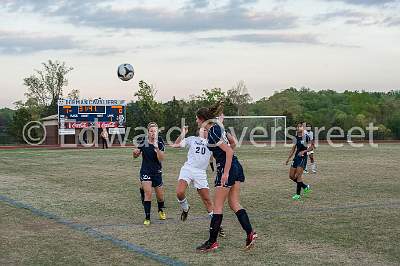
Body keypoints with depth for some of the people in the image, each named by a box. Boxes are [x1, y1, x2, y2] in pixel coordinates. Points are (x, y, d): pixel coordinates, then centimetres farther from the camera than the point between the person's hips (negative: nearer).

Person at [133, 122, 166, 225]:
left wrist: (157, 148, -31)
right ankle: (147, 218, -10)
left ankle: (161, 210, 42)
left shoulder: (160, 142, -10)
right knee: (148, 192, -18)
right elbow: (135, 156, 5)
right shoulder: (143, 141, -7)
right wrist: (135, 152, -18)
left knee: (160, 196, 10)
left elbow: (161, 159, -18)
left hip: (157, 171, 1)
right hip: (145, 171, -1)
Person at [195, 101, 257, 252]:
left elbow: (229, 151, -22)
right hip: (236, 167, 9)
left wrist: (226, 173, -22)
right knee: (234, 204, 11)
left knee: (218, 206, -1)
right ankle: (250, 233, 1)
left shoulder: (212, 133, -17)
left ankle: (212, 242, 4)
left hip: (227, 169, -9)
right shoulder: (217, 125, 9)